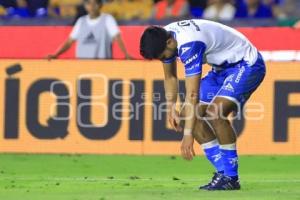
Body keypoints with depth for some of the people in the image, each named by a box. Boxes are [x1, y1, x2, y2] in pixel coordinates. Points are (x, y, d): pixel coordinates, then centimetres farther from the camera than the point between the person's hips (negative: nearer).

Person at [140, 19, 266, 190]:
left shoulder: (189, 45, -34)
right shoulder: (164, 37, -7)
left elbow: (192, 94, -35)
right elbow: (170, 77, 12)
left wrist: (188, 135, -34)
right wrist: (171, 109, 5)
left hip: (247, 65, -10)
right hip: (223, 67, 10)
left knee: (215, 113, -28)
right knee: (194, 116, -1)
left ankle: (231, 178, -17)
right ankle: (223, 173, 4)